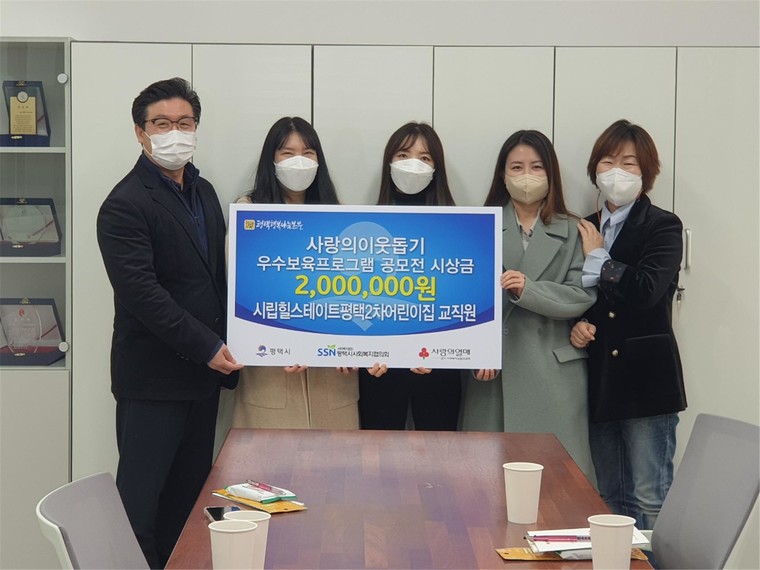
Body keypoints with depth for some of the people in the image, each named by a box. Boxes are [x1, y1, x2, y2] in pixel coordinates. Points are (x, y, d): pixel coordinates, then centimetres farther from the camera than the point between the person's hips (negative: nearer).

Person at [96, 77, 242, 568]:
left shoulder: (204, 193, 13)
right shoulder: (125, 205, -13)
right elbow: (141, 292, -20)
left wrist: (224, 345, 7)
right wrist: (207, 347, -19)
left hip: (205, 369, 8)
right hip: (153, 377, -8)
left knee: (190, 493, 12)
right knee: (143, 498, -2)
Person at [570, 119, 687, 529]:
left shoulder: (663, 226, -3)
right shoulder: (585, 230, 14)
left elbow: (646, 290, -19)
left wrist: (598, 258, -7)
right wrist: (576, 325, -4)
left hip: (646, 377, -6)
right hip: (600, 377, 6)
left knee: (650, 501, -5)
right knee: (610, 501, 11)